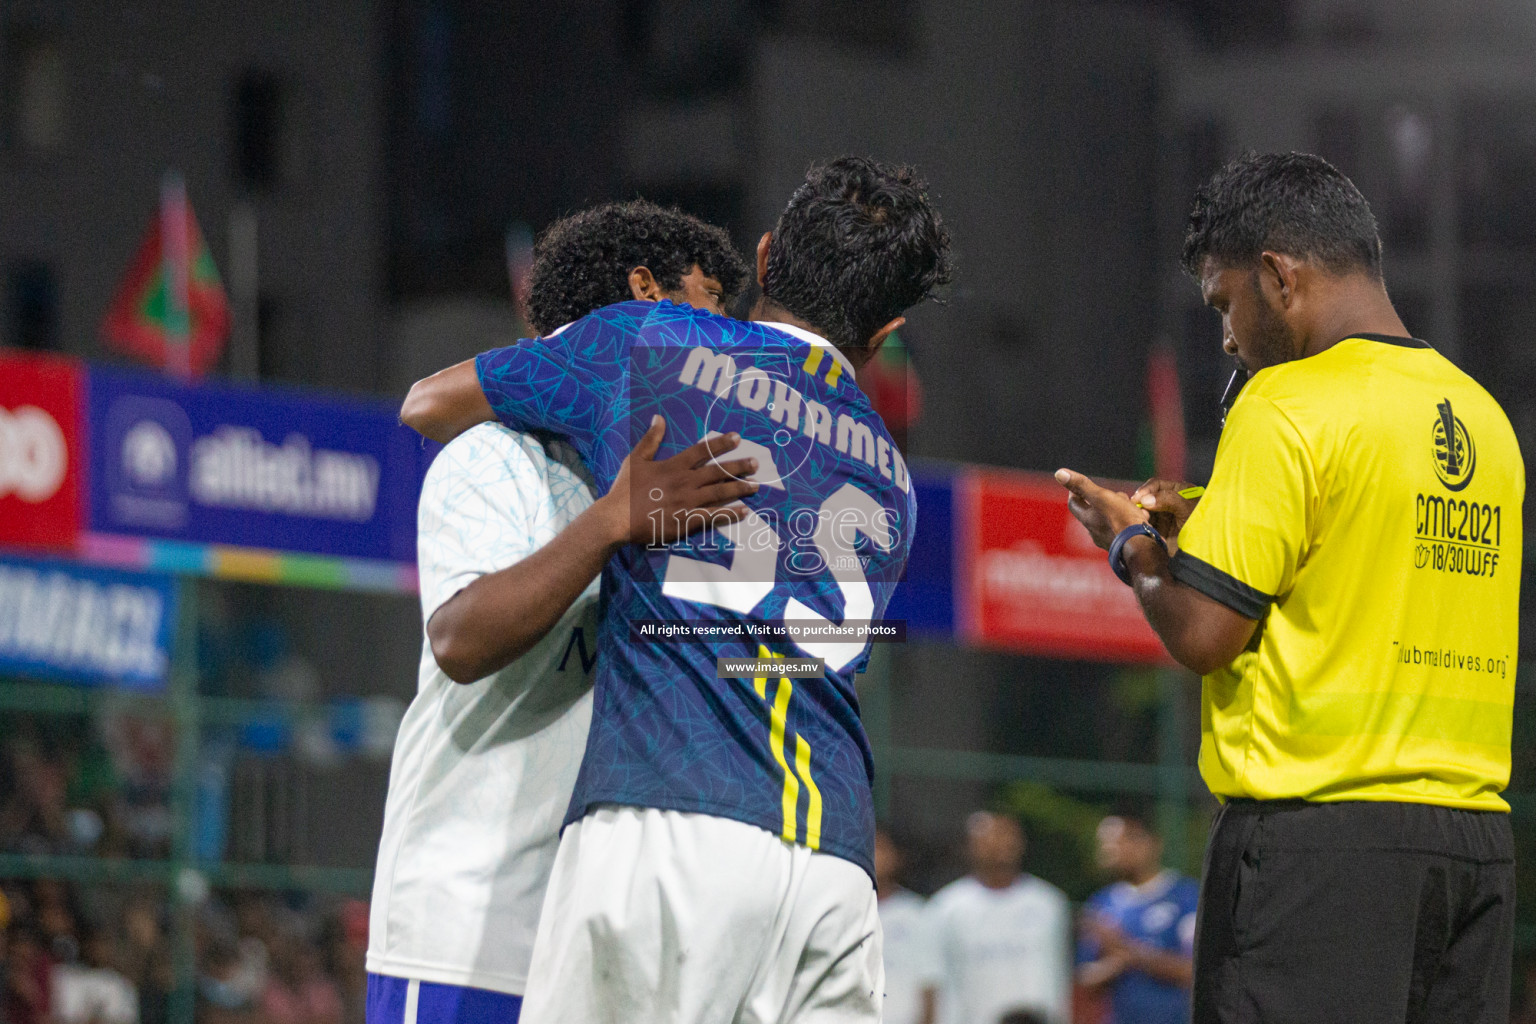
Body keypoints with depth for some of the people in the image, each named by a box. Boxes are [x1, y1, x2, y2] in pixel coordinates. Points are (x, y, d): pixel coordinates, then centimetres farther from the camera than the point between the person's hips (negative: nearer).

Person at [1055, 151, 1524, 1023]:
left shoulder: (1288, 406, -8)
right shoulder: (1484, 417, 14)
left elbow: (1204, 634, -11)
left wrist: (1132, 546, 9)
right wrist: (1208, 525, 21)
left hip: (1318, 828, -7)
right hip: (1477, 834, 7)